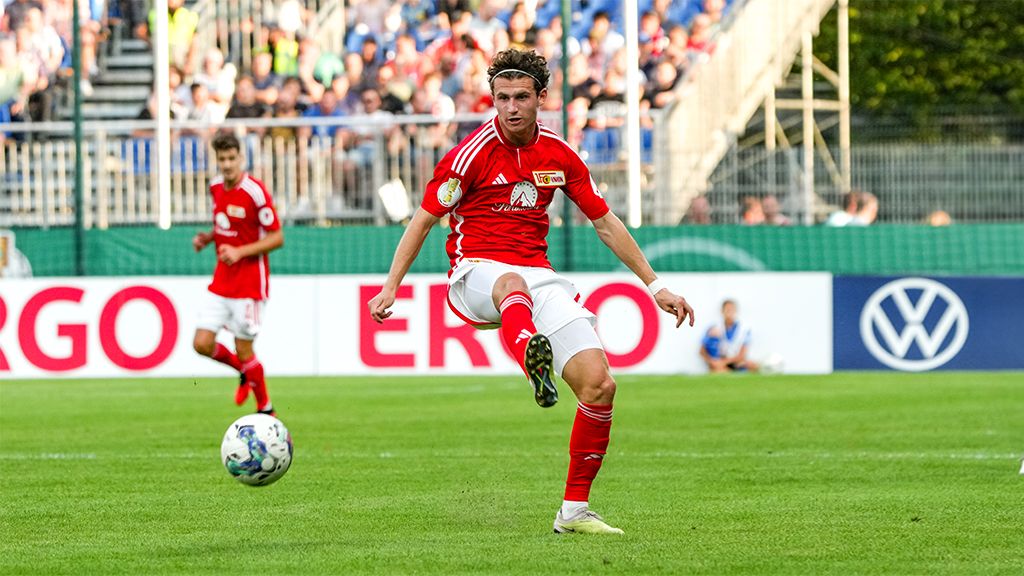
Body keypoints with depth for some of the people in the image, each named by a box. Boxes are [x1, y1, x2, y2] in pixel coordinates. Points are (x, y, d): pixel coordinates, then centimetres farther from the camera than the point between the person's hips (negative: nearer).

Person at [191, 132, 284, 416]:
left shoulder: (255, 192, -17)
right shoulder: (216, 187, 5)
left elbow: (277, 237, -14)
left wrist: (240, 252, -23)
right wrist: (207, 238, 2)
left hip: (250, 283, -7)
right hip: (221, 281, 7)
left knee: (244, 351, -3)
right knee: (202, 344, -2)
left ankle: (266, 410, 17)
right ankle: (245, 372, 27)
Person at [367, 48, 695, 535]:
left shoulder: (559, 156, 8)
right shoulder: (474, 152, -5)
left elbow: (605, 223, 18)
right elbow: (424, 219, 0)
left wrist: (655, 285, 18)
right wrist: (390, 288, -7)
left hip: (537, 275, 5)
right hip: (476, 273, -5)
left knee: (599, 384, -11)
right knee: (514, 283, -44)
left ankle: (574, 510, 1)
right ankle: (531, 361, -79)